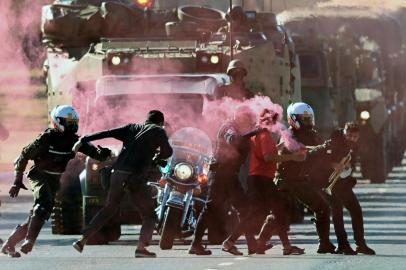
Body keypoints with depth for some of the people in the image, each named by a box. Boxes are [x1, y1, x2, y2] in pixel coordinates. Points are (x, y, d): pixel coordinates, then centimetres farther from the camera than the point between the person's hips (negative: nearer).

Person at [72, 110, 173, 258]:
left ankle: (82, 240, 17)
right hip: (135, 177, -5)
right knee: (149, 215, 8)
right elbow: (167, 151, 1)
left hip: (117, 173, 5)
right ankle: (141, 247, -11)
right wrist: (155, 159, 22)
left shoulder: (132, 128, 19)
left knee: (108, 210, 22)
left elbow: (107, 133, 9)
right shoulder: (158, 131, 9)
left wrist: (84, 140, 4)